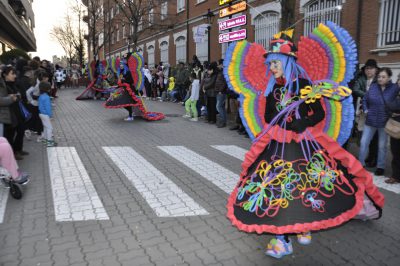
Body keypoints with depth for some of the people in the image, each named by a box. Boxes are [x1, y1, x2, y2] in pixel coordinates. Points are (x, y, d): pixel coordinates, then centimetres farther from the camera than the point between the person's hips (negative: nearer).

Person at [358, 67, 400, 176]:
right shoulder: (373, 86, 0)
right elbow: (365, 99, 10)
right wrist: (365, 110, -1)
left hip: (384, 122, -2)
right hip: (370, 120, 3)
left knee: (382, 146, 9)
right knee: (364, 142, 5)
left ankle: (380, 167, 24)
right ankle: (361, 163, 19)